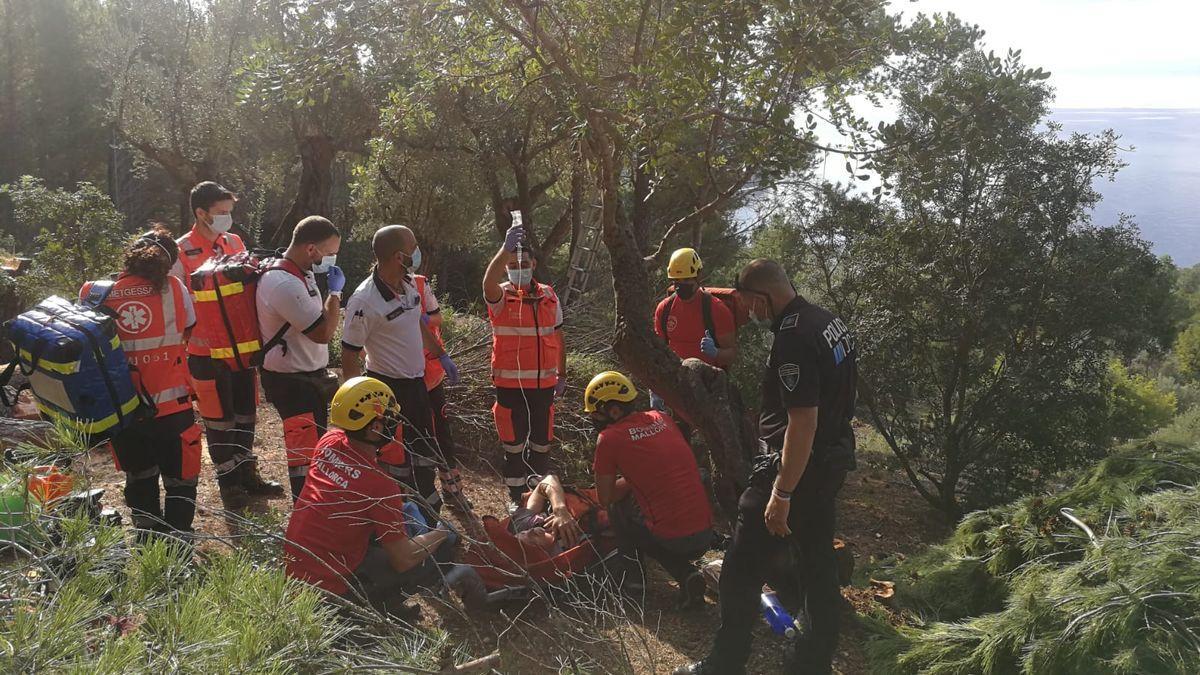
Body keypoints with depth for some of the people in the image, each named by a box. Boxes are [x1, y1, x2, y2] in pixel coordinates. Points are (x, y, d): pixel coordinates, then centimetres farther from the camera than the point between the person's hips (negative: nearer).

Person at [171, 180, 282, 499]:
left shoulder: (235, 243, 6)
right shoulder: (181, 253, -11)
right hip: (207, 351, -5)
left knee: (246, 413, 14)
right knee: (219, 418, 7)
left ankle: (247, 473, 29)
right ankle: (228, 481, 21)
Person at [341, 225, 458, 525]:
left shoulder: (409, 284, -1)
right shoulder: (364, 302, -25)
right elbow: (350, 358, -19)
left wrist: (441, 355, 25)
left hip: (416, 382, 8)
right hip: (387, 388, -8)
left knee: (424, 456, 21)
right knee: (396, 462, 3)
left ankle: (429, 516, 38)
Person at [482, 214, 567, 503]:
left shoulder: (549, 296, 5)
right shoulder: (501, 297, -7)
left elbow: (558, 337, 13)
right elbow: (488, 282, -32)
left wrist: (562, 375, 14)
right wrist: (506, 248, -44)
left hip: (544, 383, 4)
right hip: (510, 384, -3)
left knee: (542, 443, 13)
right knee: (514, 444, 6)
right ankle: (517, 500, 20)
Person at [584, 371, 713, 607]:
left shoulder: (610, 439, -7)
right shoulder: (661, 418, 11)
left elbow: (605, 498, 3)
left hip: (673, 540, -5)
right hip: (706, 535, 5)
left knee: (617, 504, 15)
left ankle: (632, 572, 20)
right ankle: (687, 574, 11)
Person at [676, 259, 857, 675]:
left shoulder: (794, 341, -24)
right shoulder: (829, 321, 7)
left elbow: (803, 421, -27)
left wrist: (781, 493, -24)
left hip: (796, 468, -10)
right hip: (832, 462, 10)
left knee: (742, 571, -1)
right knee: (818, 560, 19)